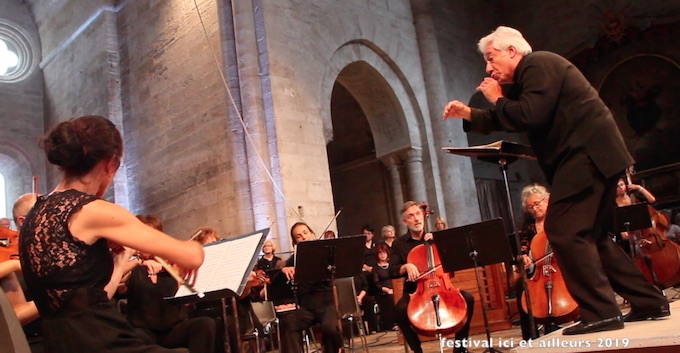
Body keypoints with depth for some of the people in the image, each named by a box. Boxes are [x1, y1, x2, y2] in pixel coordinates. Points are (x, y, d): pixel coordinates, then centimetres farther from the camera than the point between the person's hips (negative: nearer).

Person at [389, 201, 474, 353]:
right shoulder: (399, 244, 6)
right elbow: (392, 271, -3)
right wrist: (406, 266, -24)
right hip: (414, 291, -2)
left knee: (467, 298, -23)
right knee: (400, 309, -32)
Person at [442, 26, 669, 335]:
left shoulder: (538, 64, -9)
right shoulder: (525, 79, 22)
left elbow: (530, 117, -23)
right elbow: (506, 120, 26)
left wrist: (497, 99, -7)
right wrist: (469, 114, 11)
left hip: (588, 155, -11)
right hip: (593, 157, 11)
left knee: (564, 231, -13)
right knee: (591, 236, 14)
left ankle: (601, 312, -10)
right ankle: (648, 301, 20)